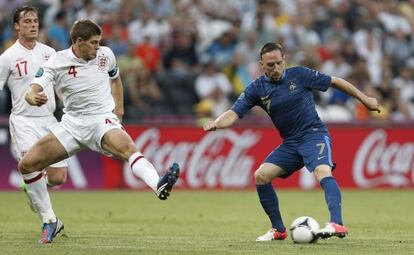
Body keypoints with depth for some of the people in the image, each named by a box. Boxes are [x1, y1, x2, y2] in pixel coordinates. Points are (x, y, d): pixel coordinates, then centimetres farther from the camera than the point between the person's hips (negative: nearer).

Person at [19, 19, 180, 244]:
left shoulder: (105, 55, 0)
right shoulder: (57, 62, -7)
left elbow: (115, 79, 23)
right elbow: (33, 91, -19)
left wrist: (119, 109, 12)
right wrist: (33, 97, -44)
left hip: (102, 120, -2)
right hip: (71, 122, 2)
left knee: (126, 147, -36)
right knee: (27, 165, -7)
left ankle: (159, 185, -63)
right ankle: (49, 221, 7)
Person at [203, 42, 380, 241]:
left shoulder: (299, 75, -8)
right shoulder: (257, 89, -1)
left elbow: (335, 82, 3)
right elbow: (234, 113, -10)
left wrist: (364, 99, 7)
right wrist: (216, 124, -32)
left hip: (314, 134, -5)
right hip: (290, 143, 5)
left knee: (322, 171, -32)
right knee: (261, 176, -8)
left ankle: (337, 224, -46)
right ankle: (278, 230, 7)